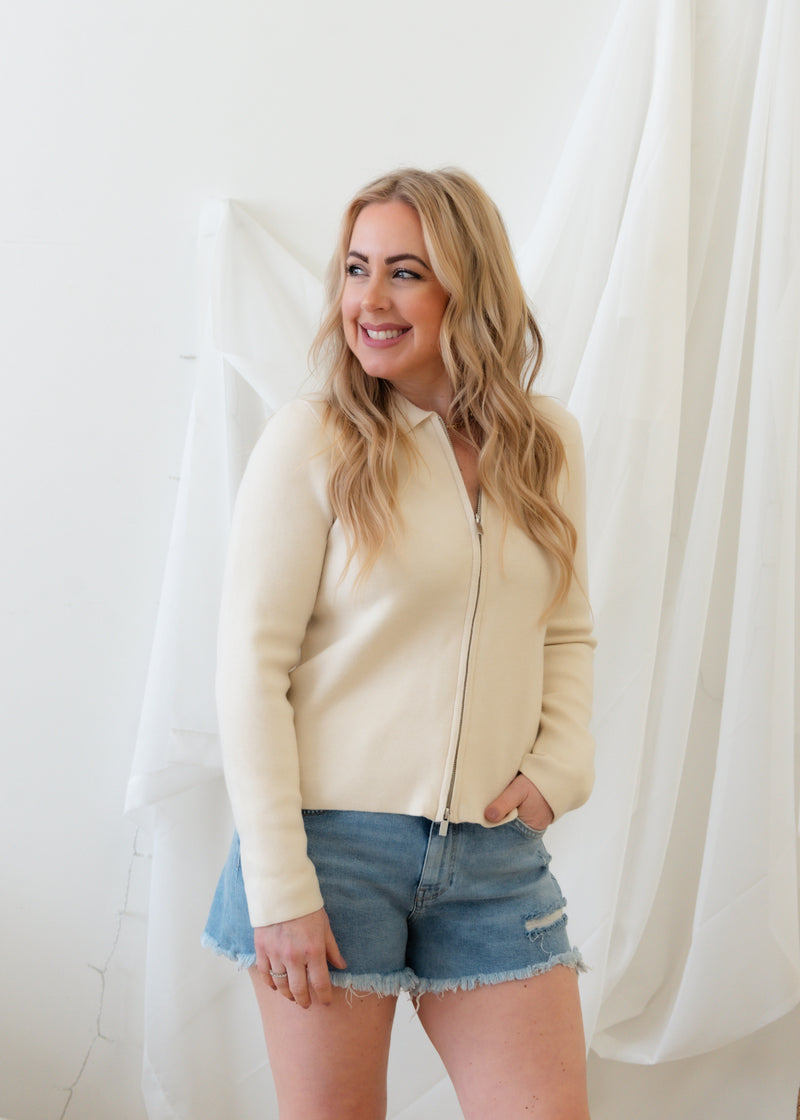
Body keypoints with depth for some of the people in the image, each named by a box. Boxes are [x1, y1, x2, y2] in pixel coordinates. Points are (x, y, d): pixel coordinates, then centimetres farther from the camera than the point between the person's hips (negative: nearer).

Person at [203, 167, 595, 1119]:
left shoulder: (547, 441, 6)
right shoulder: (310, 441, -8)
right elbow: (250, 667, -9)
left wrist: (559, 768, -1)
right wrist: (279, 887, -12)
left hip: (495, 851, 4)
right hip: (334, 836, -3)